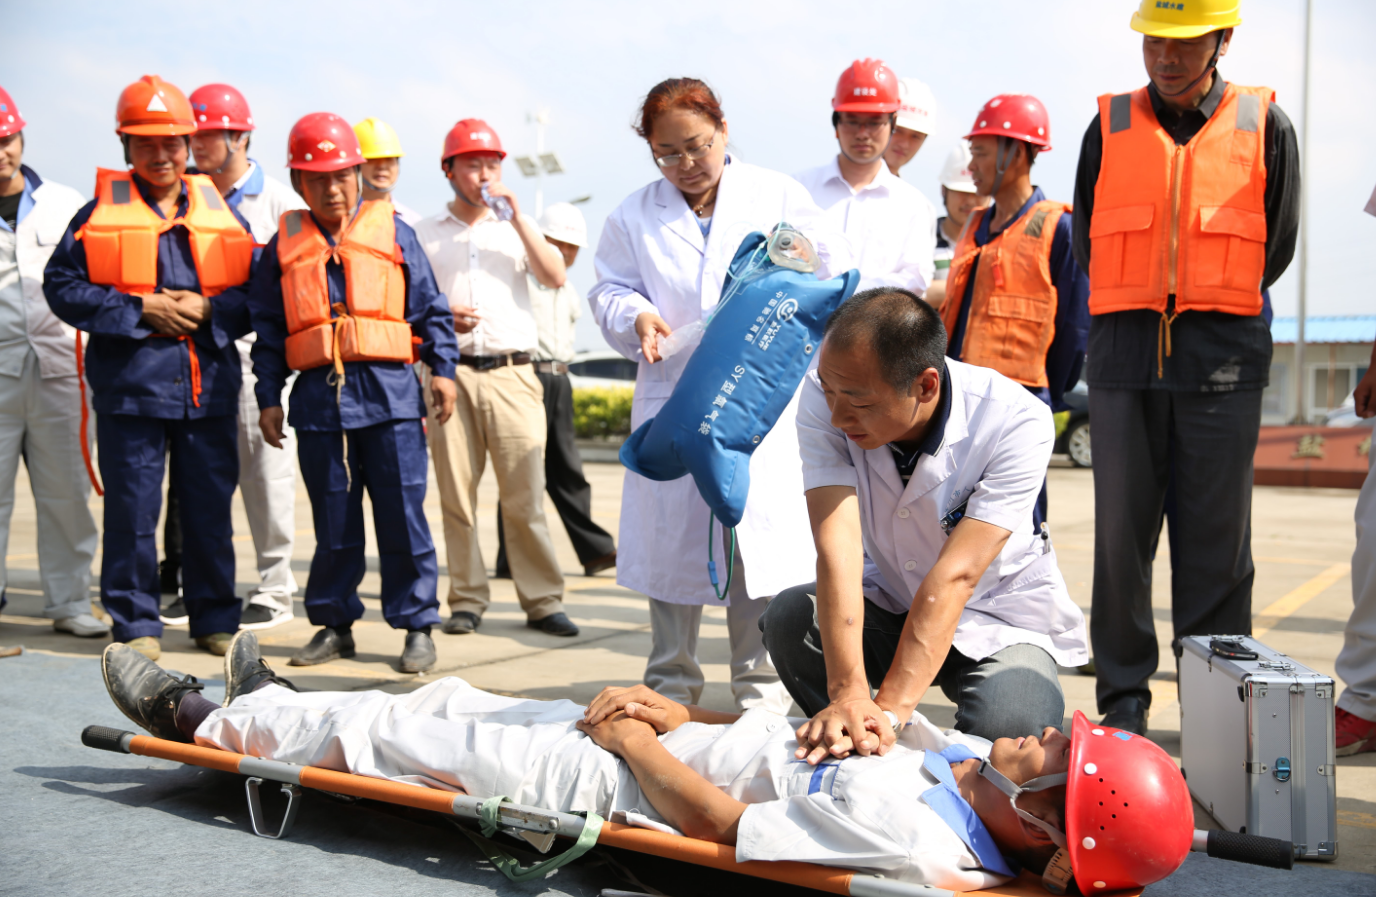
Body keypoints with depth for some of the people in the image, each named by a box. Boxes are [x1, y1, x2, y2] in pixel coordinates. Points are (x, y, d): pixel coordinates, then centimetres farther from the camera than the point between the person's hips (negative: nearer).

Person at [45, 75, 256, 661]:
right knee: (132, 509, 1)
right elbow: (63, 285, 1)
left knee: (211, 507, 8)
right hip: (131, 384, -2)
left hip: (209, 384, 2)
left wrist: (208, 310, -8)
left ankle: (215, 620, 20)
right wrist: (141, 310, -9)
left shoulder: (220, 210, 12)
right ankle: (136, 624, 13)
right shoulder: (101, 210, 6)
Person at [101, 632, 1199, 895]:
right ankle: (279, 702, 50)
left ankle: (210, 722, 37)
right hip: (668, 740, 7)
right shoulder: (972, 765, -11)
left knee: (389, 728, 10)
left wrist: (637, 742, -12)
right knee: (452, 698, 23)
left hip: (615, 785, -7)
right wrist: (687, 715, 0)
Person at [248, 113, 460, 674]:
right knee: (333, 523, 8)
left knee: (403, 516, -2)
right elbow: (267, 328, 14)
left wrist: (442, 368, 2)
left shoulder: (393, 233, 8)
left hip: (390, 394, -2)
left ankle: (417, 624, 8)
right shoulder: (284, 245, 12)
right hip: (319, 398, 2)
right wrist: (268, 397, 9)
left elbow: (430, 307, 10)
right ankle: (334, 623, 20)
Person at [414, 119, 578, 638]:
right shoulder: (425, 234, 14)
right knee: (456, 494, 0)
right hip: (450, 373, 0)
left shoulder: (516, 228, 17)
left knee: (525, 495, -4)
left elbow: (555, 278, 1)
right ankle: (467, 600, 8)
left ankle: (542, 600, 2)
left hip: (513, 374, 0)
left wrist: (518, 218, -4)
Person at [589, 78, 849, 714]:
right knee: (670, 542, 4)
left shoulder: (779, 196, 7)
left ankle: (762, 690, 13)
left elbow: (833, 276, 8)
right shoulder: (633, 216, 10)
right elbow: (609, 290, 11)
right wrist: (637, 316, -11)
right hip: (672, 403, 2)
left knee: (761, 541, -2)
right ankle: (670, 686, 20)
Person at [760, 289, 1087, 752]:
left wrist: (889, 709, -41)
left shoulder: (1017, 422, -28)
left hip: (998, 614, -2)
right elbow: (838, 547, -31)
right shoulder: (823, 399, -21)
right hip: (888, 604, 3)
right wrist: (848, 693, -42)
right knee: (790, 617, -26)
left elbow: (955, 576, -34)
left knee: (1008, 729, -30)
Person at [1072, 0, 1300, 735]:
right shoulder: (1109, 127, 11)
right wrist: (1138, 315, 10)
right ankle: (1123, 700, 10)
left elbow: (1274, 252, 11)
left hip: (1223, 361, -1)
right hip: (1124, 355, 1)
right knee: (1121, 532, 1)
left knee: (1215, 538, 0)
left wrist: (1213, 315, 10)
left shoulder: (1265, 127, 7)